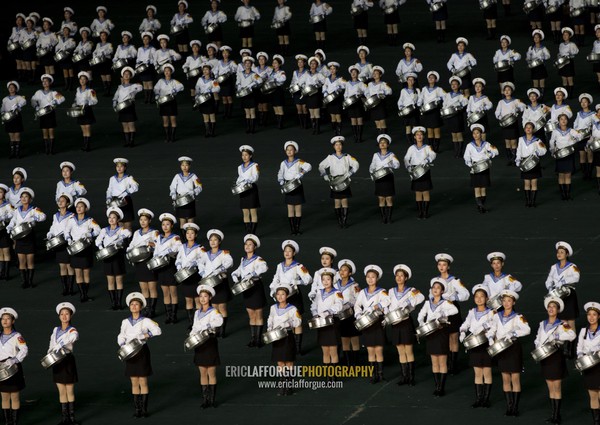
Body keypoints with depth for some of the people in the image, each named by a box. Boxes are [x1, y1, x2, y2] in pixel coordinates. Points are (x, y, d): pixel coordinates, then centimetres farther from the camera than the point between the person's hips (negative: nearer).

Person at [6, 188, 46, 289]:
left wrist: (31, 219, -33)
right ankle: (23, 281, 11)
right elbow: (12, 222, 16)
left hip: (29, 238, -4)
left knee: (30, 261, 1)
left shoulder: (33, 210, -4)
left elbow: (42, 216, -21)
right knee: (21, 261, 5)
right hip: (19, 238, 4)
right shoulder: (17, 211, 11)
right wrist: (9, 228, -4)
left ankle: (30, 281, 10)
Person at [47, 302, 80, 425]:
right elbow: (51, 345, 18)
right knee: (62, 392, 7)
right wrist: (49, 354, -2)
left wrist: (61, 344, -44)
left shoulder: (72, 330, -7)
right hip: (57, 362, 5)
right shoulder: (55, 330, 11)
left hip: (68, 360, -5)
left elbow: (74, 337, -31)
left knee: (70, 391, 1)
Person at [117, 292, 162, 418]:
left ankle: (144, 409, 6)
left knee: (143, 382, 0)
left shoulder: (145, 321, -5)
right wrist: (122, 345, -6)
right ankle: (137, 409, 12)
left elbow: (157, 331, -16)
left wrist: (146, 335, -26)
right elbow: (121, 337, 13)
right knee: (134, 383, 6)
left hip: (142, 352, -3)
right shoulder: (125, 322, 8)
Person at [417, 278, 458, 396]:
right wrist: (422, 324, -7)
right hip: (431, 333, 5)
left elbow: (455, 310, -21)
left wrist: (441, 313, -29)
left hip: (442, 332, -4)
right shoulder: (428, 303, 11)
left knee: (442, 362, -2)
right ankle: (437, 386, 13)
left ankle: (442, 388, -1)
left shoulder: (445, 303, -3)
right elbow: (420, 316, 13)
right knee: (434, 362, 7)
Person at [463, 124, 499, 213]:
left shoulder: (486, 144, 2)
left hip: (484, 168, 1)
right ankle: (480, 205, -8)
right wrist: (471, 165, -11)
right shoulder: (470, 146, 1)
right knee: (477, 189, -7)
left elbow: (495, 151, -4)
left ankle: (482, 206, 14)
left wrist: (488, 156, -20)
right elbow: (467, 158, 4)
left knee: (483, 189, 6)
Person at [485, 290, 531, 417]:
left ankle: (515, 407, 2)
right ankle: (509, 406, 14)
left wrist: (513, 333, -27)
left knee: (515, 378, -2)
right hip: (501, 349, 4)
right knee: (505, 379, 8)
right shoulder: (497, 316, 8)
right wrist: (491, 339, -12)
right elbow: (490, 330, 7)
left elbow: (527, 330, -20)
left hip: (513, 348, -4)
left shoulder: (518, 317, -7)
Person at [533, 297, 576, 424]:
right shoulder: (542, 324, 13)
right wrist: (538, 347, 1)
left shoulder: (561, 325, -6)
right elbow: (537, 339, 21)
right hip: (545, 357, 6)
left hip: (556, 355, -6)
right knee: (550, 388, 10)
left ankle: (557, 415, 1)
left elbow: (572, 335, -23)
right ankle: (554, 414, 16)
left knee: (557, 388, -3)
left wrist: (556, 336, -27)